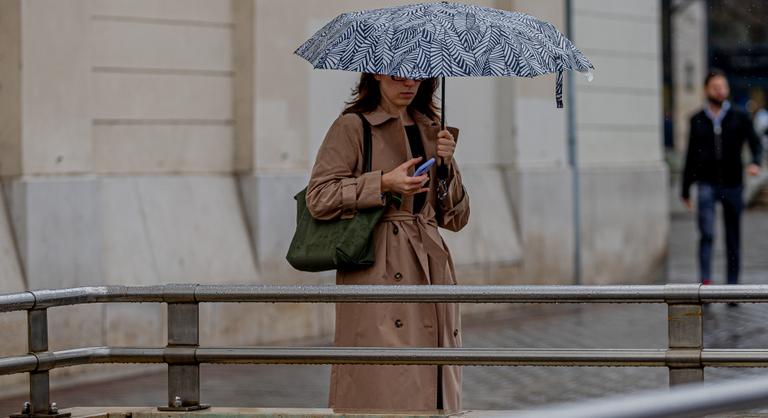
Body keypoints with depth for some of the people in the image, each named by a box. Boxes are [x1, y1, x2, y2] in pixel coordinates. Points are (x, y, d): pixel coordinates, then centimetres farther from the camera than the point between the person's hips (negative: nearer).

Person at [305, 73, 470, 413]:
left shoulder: (431, 130, 17)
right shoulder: (352, 127, -1)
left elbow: (456, 218, 17)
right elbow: (319, 198, -8)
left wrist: (446, 167, 1)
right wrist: (383, 183, -15)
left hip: (430, 267, 6)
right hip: (378, 270, -6)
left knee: (431, 391, 2)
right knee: (381, 389, -12)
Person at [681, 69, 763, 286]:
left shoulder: (740, 118, 5)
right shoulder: (697, 121, 8)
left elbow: (755, 143, -4)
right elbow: (690, 156, 14)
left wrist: (755, 163, -26)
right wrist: (685, 191, 15)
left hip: (733, 186, 1)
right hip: (707, 185, -1)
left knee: (733, 240, 5)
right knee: (707, 233, -19)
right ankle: (705, 283, -25)